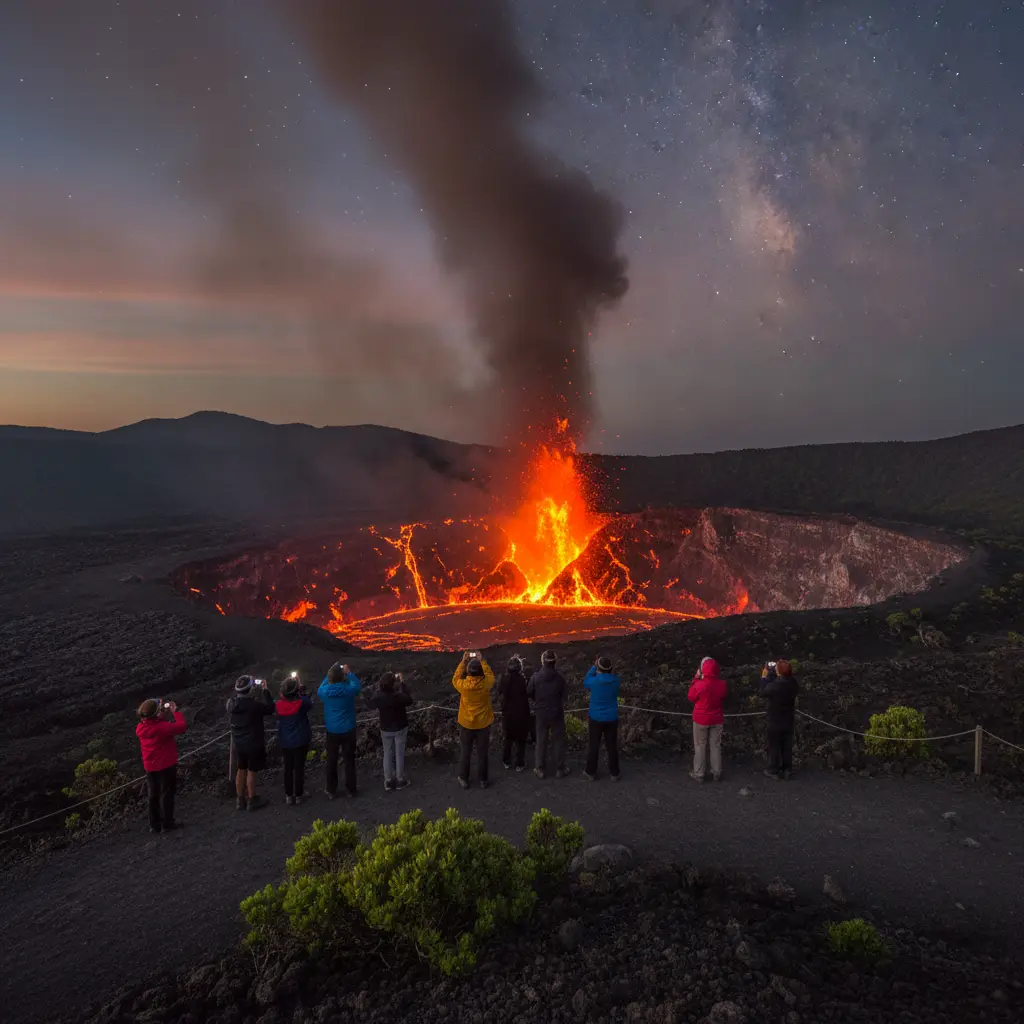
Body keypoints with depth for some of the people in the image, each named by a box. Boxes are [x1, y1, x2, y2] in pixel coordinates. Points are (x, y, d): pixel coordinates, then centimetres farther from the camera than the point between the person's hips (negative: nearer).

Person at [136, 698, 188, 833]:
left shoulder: (140, 728, -7)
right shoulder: (162, 727, -26)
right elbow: (182, 726, -22)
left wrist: (163, 714, 3)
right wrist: (175, 711, -13)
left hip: (150, 767, 6)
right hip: (166, 766, -6)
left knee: (154, 795, 17)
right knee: (167, 794, 7)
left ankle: (154, 824, 25)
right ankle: (167, 824, 13)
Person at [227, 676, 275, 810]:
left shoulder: (231, 703, -8)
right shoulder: (254, 704, -26)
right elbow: (270, 708, -14)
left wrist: (251, 685, 8)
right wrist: (265, 690, -9)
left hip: (238, 743, 6)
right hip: (253, 743, -6)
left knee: (240, 770, 18)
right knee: (251, 772, 7)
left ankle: (240, 800, 29)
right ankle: (252, 801, 19)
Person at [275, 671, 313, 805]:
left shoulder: (278, 705, -14)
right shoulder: (301, 703, -22)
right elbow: (310, 704, -1)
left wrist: (286, 685, -2)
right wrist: (301, 687, -1)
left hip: (285, 742, 3)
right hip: (301, 741, -2)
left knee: (288, 768, 16)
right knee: (299, 768, 10)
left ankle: (288, 795, 24)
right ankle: (298, 795, 18)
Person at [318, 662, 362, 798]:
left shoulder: (325, 691, -15)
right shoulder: (349, 690, -20)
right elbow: (358, 685, 3)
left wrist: (329, 673, 9)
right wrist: (349, 673, 8)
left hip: (332, 732, 1)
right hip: (348, 731, -1)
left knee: (331, 762, 15)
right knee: (349, 760, 13)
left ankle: (331, 791, 24)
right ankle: (350, 789, 24)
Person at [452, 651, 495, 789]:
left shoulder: (463, 685, -22)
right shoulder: (486, 683, -20)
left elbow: (455, 678, 1)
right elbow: (490, 675, 3)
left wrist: (463, 661, 1)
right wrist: (482, 661, 5)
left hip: (466, 724, 0)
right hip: (483, 723, 1)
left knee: (466, 752, 14)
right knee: (482, 752, 13)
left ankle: (464, 779, 26)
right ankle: (482, 780, 24)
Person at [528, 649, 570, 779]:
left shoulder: (536, 676, -16)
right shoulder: (560, 676, -18)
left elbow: (529, 692, -5)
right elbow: (565, 693, -8)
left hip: (541, 713, 1)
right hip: (557, 713, -1)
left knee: (541, 741, 13)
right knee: (558, 740, 12)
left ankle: (540, 769, 20)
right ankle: (560, 769, 19)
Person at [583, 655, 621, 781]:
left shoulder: (594, 681, -19)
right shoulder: (615, 680, -13)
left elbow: (585, 682, 5)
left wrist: (594, 667, 8)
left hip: (596, 718, -2)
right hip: (612, 718, 2)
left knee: (593, 746, 10)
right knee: (612, 746, 11)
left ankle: (591, 773, 18)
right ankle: (614, 773, 19)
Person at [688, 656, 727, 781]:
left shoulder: (699, 684, -22)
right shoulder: (721, 684, -11)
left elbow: (691, 697, -3)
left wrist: (696, 678, -1)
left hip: (701, 719, -3)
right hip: (716, 719, 3)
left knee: (700, 747, 8)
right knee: (716, 746, 13)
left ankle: (699, 774, 14)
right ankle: (717, 773, 21)